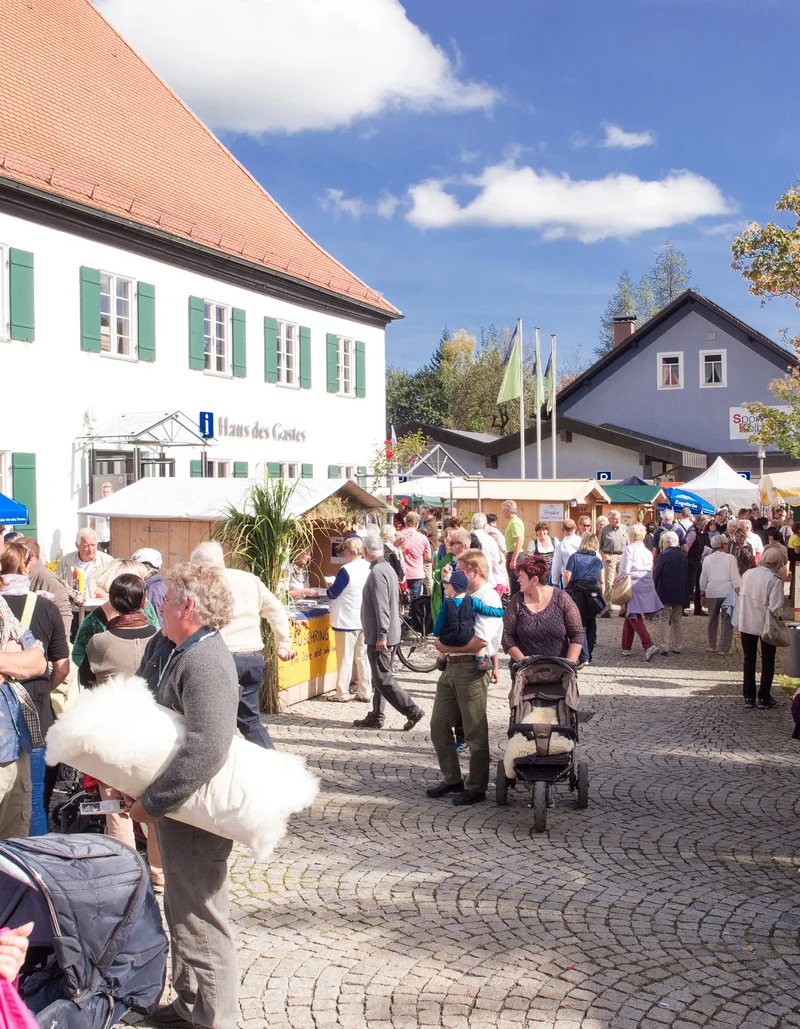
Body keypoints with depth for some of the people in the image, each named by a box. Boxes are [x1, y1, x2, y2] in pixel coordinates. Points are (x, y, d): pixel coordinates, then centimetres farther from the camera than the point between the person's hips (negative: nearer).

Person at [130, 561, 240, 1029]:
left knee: (200, 918, 2)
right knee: (181, 911, 23)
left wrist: (152, 802, -27)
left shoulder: (206, 663, -26)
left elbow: (206, 750, -35)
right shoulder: (162, 645, 4)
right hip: (173, 803, 10)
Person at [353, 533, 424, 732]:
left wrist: (381, 635, -23)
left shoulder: (377, 572, -19)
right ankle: (376, 717, 21)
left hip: (379, 636, -10)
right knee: (380, 677, 14)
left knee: (383, 679, -6)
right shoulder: (387, 568, 12)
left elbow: (382, 607, -24)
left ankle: (412, 711, -6)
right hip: (389, 634, 10)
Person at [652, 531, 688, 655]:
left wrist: (656, 588, 6)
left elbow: (656, 574, -7)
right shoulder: (683, 556, 5)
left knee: (664, 619, -1)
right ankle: (677, 646, 14)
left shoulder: (664, 555, -11)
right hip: (680, 592, 5)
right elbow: (687, 574, 10)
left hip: (665, 591, -5)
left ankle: (665, 646, -9)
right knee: (677, 620, 13)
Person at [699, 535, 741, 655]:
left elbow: (703, 579, 12)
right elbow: (735, 578, -8)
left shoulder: (707, 559, 8)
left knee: (712, 620, 15)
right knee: (727, 621, 2)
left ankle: (712, 647, 19)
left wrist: (703, 594, 20)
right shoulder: (730, 558, -4)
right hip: (727, 592, -4)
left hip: (712, 592, 4)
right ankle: (724, 648, 1)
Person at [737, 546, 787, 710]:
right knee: (767, 661, 12)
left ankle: (749, 697, 16)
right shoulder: (775, 580, -19)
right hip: (766, 626, -4)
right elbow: (775, 608, -23)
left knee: (749, 660, 13)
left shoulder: (747, 573, -2)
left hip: (746, 624, 4)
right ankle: (764, 697, 14)